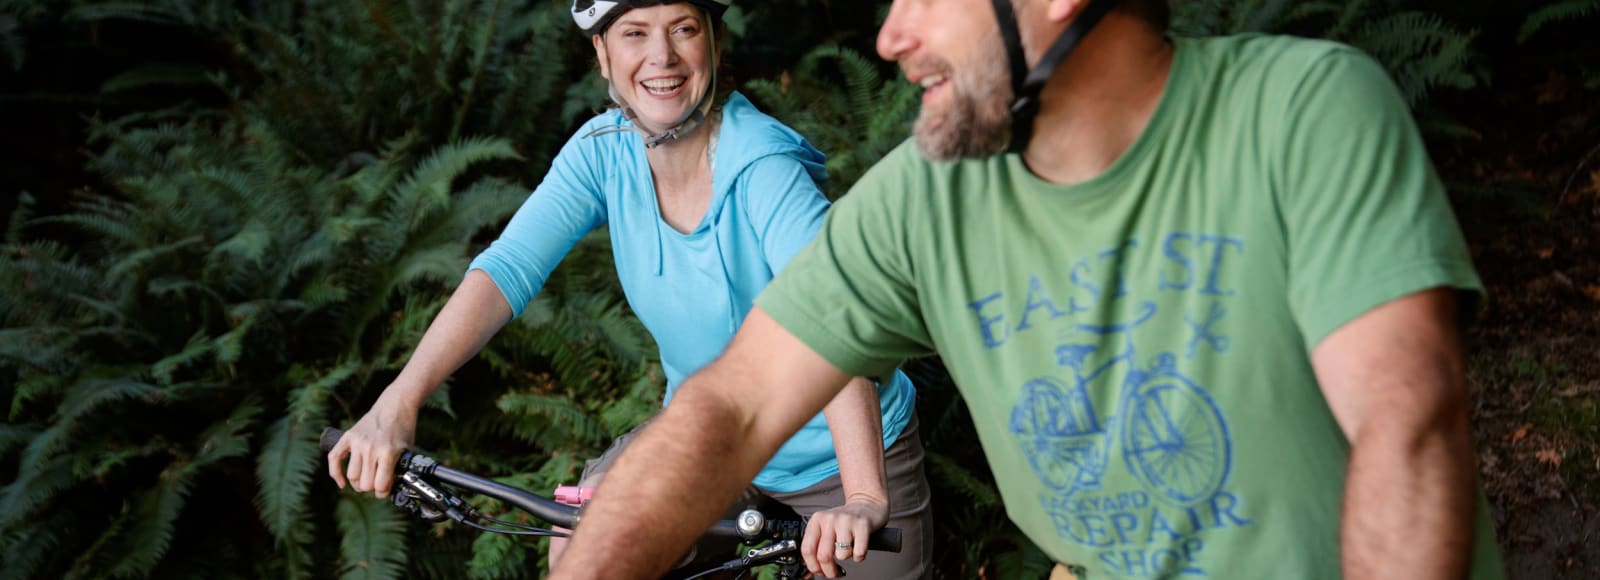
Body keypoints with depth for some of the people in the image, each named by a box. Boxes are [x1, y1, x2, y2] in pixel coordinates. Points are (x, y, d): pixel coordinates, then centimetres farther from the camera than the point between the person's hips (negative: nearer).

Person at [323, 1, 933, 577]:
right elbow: (508, 267, -22)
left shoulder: (763, 166, -28)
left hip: (844, 451, -3)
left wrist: (863, 501, -53)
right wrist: (398, 400, -36)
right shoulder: (604, 151, -13)